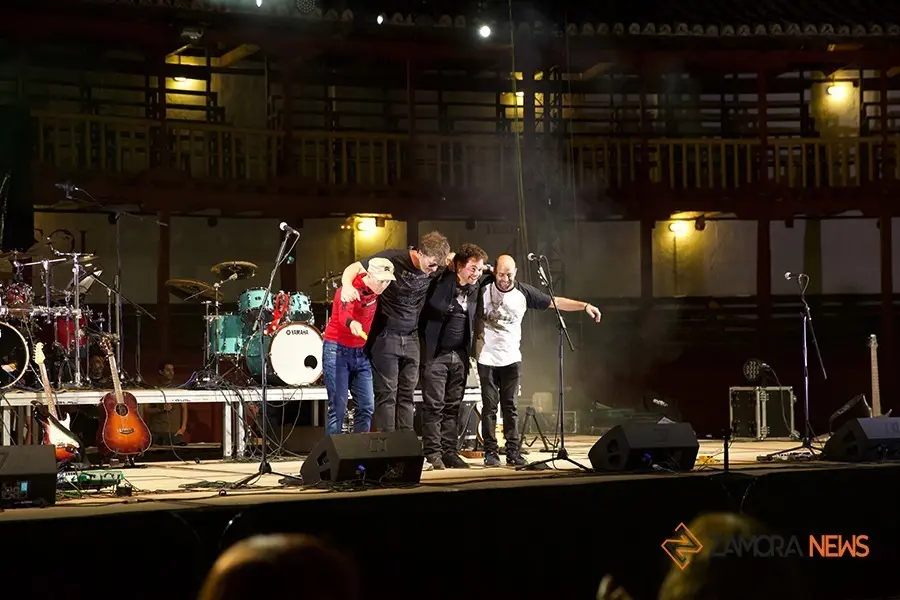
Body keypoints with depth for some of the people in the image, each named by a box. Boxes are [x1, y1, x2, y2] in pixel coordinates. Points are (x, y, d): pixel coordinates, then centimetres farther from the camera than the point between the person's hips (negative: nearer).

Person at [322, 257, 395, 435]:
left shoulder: (377, 290, 0)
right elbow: (344, 314, -41)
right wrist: (352, 323, -63)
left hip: (361, 353, 7)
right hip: (338, 350, -7)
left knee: (366, 407, 3)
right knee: (338, 408, -10)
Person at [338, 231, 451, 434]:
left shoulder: (435, 269, -1)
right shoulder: (392, 259, -16)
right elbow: (354, 268, -14)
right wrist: (347, 285, -35)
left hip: (411, 339, 5)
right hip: (386, 336, -5)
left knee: (406, 395, 7)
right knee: (386, 395, -4)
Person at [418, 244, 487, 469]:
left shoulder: (474, 289, 9)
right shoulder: (442, 282, -9)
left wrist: (468, 352, 11)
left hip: (460, 356, 6)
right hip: (436, 355, -6)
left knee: (453, 407, 7)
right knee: (434, 406, -5)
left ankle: (449, 452, 11)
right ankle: (432, 453, -2)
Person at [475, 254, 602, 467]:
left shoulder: (524, 292, -2)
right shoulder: (484, 287, -5)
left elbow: (555, 302, 0)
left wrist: (585, 306, -6)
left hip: (511, 358, 1)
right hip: (487, 358, -1)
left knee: (510, 406, 3)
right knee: (489, 406, 1)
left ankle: (513, 452, 5)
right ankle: (490, 452, 6)